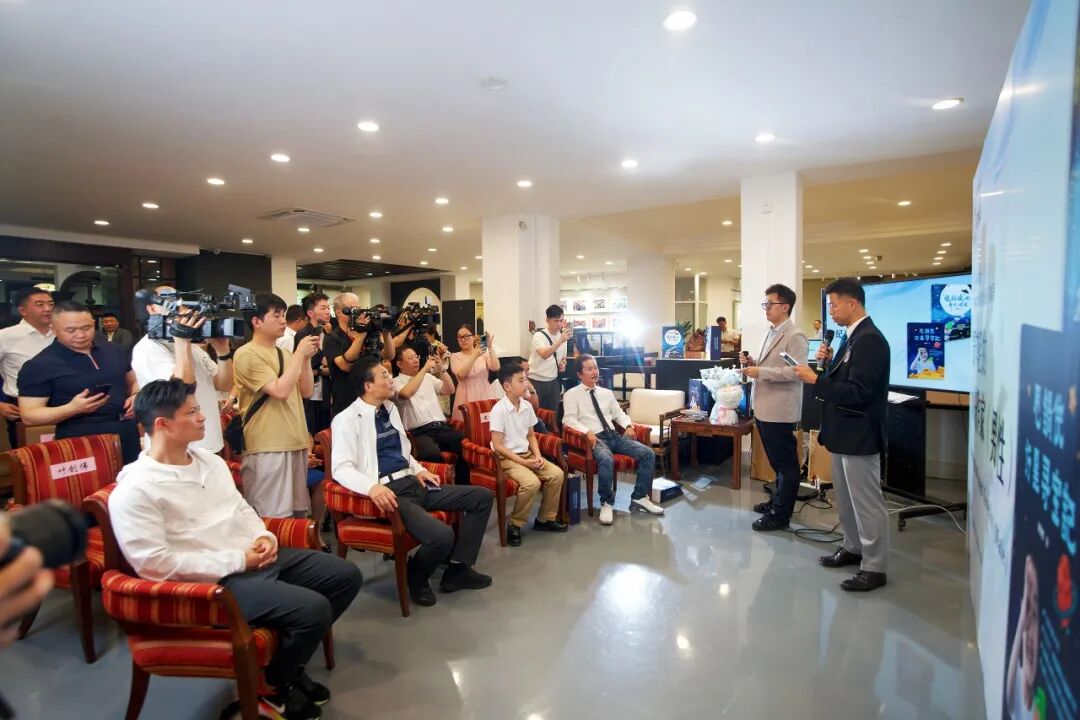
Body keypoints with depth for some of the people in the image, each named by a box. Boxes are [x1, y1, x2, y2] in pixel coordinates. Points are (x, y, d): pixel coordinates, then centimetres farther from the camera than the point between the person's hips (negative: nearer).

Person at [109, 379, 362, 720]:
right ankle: (271, 684, 7)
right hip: (217, 580, -8)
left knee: (346, 575, 5)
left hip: (256, 556, 9)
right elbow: (156, 564, -20)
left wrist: (264, 536, -2)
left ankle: (287, 659, 22)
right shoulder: (135, 490, -15)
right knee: (313, 609, -24)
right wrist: (238, 560, -18)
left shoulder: (209, 460, 10)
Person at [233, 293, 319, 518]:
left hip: (295, 443, 8)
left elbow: (305, 391, 11)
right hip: (267, 448, -8)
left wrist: (307, 358, 1)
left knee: (297, 514, 14)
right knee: (274, 518, -4)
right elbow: (280, 391, -19)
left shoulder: (283, 353, 14)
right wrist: (299, 354, -13)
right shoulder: (246, 354, -10)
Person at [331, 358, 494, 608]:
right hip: (389, 491, -9)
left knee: (482, 496, 2)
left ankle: (458, 568, 8)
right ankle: (416, 576, 4)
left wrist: (418, 469, 9)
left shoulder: (390, 409, 17)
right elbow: (341, 467, -18)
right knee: (442, 535, -30)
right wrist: (372, 487, -34)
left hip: (412, 483, 9)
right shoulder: (349, 419, -8)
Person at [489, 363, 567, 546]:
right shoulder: (499, 410, -17)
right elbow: (497, 446, -18)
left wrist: (537, 455, -5)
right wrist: (522, 462, -20)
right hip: (507, 458, -7)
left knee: (557, 474, -9)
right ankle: (514, 525, -8)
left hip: (527, 454, 7)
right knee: (532, 482, -30)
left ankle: (545, 519, 9)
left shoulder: (527, 406, 4)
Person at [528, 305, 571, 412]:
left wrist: (562, 364, -3)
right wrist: (560, 341, -44)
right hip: (537, 382, -5)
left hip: (553, 382, 5)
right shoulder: (539, 336, -14)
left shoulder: (563, 336, 5)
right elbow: (544, 355, -33)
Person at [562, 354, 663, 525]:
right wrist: (587, 432, -24)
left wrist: (628, 425, 0)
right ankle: (607, 503, -16)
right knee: (606, 460, -38)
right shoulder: (572, 394, 3)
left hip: (615, 435, 6)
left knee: (648, 453, -13)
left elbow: (618, 413, 21)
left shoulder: (607, 393, 21)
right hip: (595, 438, -6)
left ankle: (639, 498, -1)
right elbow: (569, 420, -8)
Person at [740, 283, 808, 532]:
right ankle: (779, 501, 35)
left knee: (785, 463, 3)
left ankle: (781, 514, 12)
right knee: (777, 461, 21)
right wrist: (753, 364, 5)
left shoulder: (795, 337, -14)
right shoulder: (772, 333, 15)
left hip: (779, 411, -9)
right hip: (764, 408, 9)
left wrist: (760, 372, -22)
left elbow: (797, 371, -24)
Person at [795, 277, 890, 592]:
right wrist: (828, 362, -1)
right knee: (846, 498, 21)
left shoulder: (870, 339, -21)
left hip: (859, 434, -10)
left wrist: (815, 380, -22)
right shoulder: (853, 337, 10)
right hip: (844, 431, 10)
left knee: (867, 502, 2)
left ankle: (874, 567, 15)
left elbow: (857, 392, -26)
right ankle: (853, 548, 37)